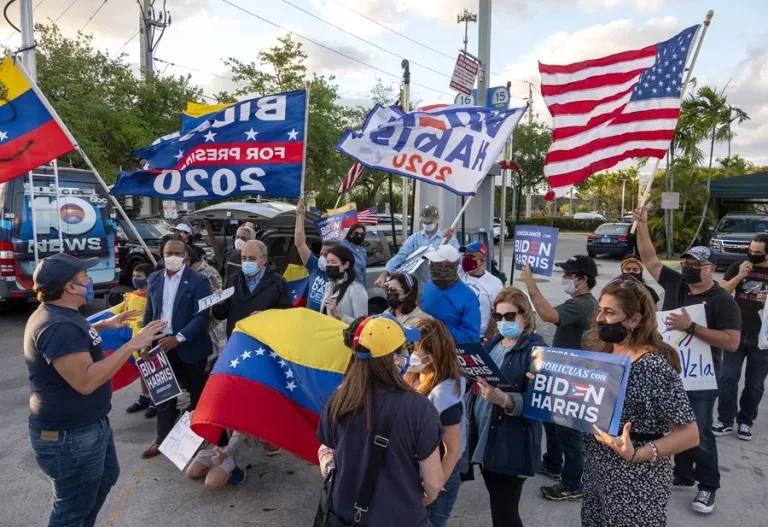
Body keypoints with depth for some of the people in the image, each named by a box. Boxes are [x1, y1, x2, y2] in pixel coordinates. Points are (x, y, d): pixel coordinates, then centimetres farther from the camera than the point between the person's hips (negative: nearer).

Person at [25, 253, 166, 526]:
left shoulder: (62, 316, 4)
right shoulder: (58, 326, -30)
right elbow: (86, 380, -36)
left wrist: (103, 324, 17)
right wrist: (132, 344, -34)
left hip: (89, 425, 11)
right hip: (69, 436, -11)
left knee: (106, 477, 29)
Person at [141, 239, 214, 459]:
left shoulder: (198, 281, -12)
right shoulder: (154, 279, 6)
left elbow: (202, 316, -17)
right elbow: (149, 312, 12)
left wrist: (178, 338, -25)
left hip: (189, 347, -4)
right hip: (162, 345, 5)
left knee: (197, 394, 10)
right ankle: (162, 439, 26)